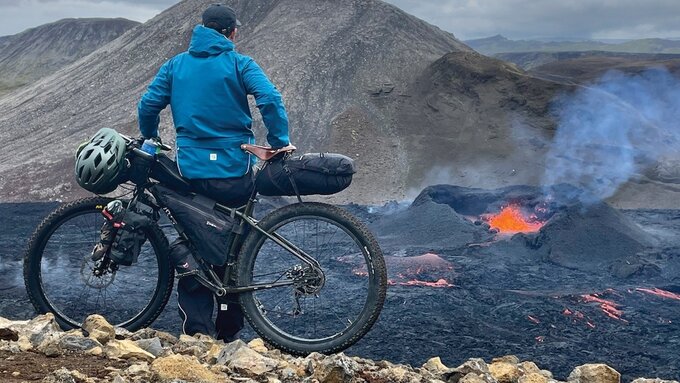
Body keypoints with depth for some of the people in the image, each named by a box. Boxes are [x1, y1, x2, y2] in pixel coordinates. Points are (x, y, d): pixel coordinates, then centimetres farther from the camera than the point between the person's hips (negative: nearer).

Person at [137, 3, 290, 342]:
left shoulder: (175, 65, 7)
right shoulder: (239, 64, -2)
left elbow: (148, 106, 4)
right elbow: (270, 100, -17)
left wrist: (150, 141, 20)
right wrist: (280, 143, -10)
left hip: (190, 171, 2)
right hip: (235, 171, -1)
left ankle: (197, 329, 6)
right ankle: (229, 332, 21)